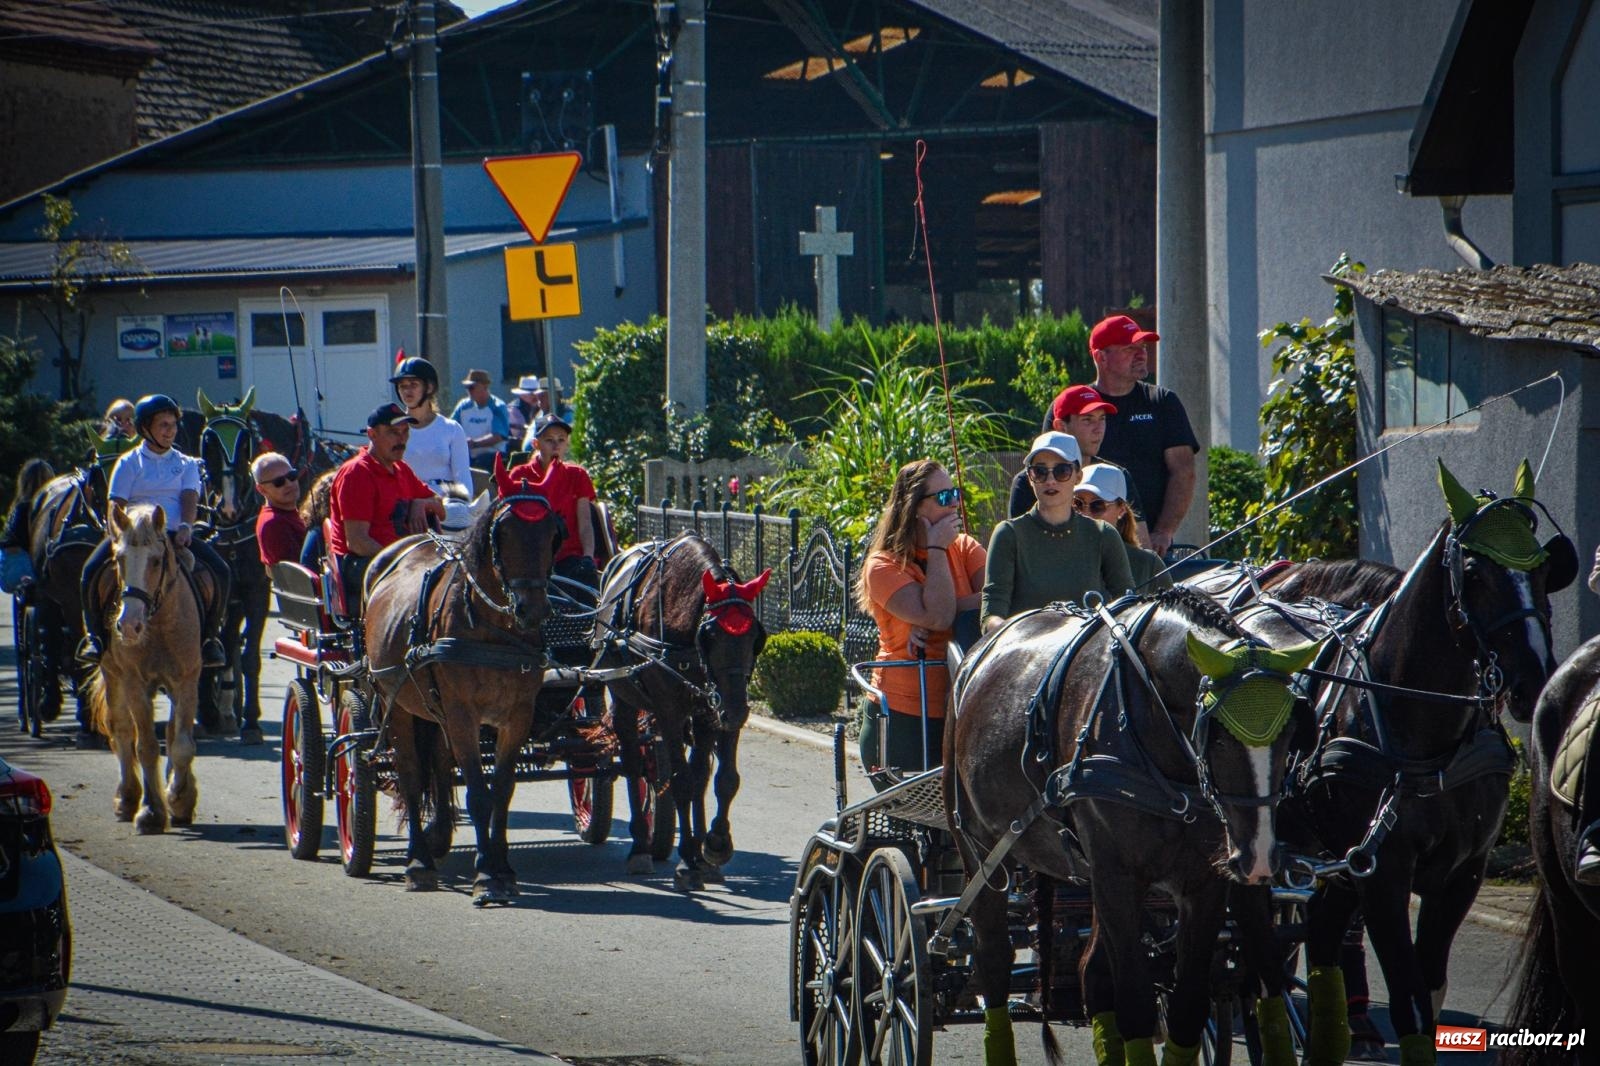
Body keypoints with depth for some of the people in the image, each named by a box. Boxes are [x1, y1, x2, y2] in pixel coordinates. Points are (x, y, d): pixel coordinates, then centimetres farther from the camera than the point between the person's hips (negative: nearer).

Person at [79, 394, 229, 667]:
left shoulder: (186, 464, 15)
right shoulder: (129, 463, 9)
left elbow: (190, 498, 0)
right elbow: (116, 507, 2)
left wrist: (185, 527, -20)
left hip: (176, 536, 2)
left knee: (221, 573, -21)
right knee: (92, 571, -27)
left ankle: (209, 637, -7)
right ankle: (94, 635, -11)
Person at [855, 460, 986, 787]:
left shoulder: (965, 549, 8)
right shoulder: (884, 566, -6)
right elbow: (938, 615, -21)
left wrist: (931, 620, -18)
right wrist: (937, 550, -12)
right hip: (904, 715, -4)